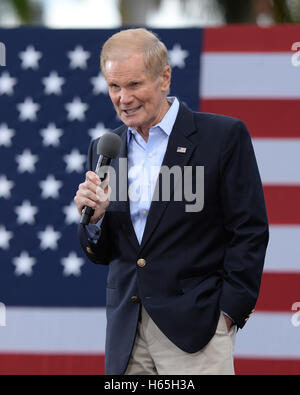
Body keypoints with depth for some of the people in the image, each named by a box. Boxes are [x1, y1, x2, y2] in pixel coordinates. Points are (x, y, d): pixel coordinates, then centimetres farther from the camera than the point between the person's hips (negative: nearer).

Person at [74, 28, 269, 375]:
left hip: (194, 325, -5)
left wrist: (228, 312, -9)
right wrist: (94, 217, -5)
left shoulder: (224, 136, -2)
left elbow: (249, 232, -3)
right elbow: (101, 255, 16)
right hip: (126, 331, 5)